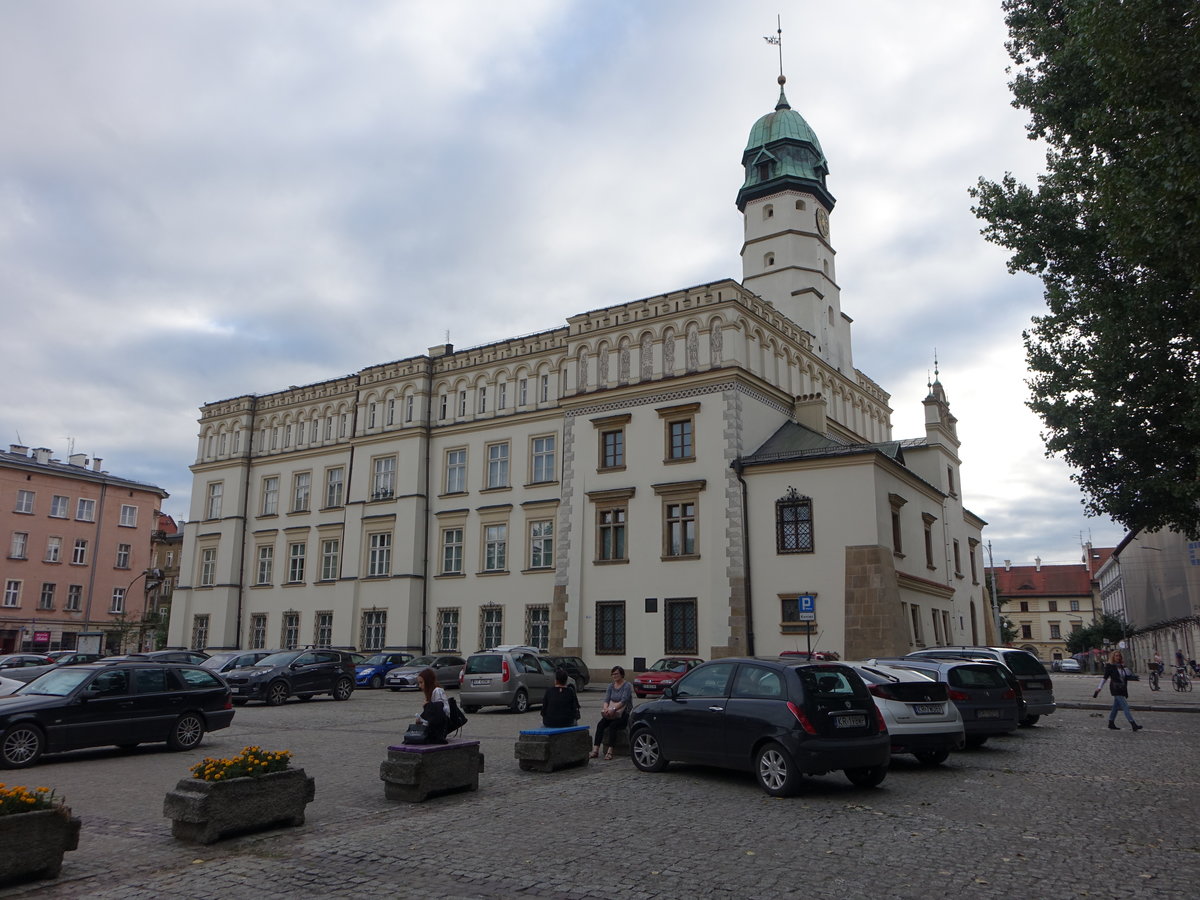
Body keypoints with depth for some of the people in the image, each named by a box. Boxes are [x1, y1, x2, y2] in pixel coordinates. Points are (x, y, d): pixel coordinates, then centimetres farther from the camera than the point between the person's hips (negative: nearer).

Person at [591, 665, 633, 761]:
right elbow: (606, 699, 1)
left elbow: (624, 701, -20)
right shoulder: (611, 686, 11)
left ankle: (609, 752, -32)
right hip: (612, 714, 5)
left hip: (625, 714, -5)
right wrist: (605, 708, -21)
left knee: (612, 725, -32)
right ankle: (595, 750, -28)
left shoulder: (627, 686, -8)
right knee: (600, 724, -21)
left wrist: (614, 709, -33)